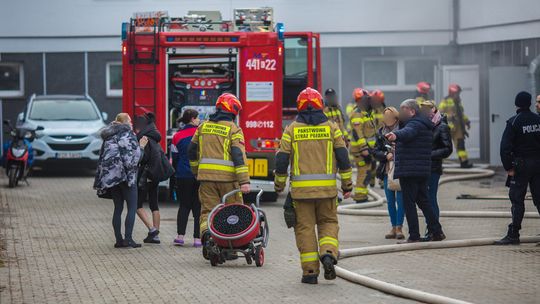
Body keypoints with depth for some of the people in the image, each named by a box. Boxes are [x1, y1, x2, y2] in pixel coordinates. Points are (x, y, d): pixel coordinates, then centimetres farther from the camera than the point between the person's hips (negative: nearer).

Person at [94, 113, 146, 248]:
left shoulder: (109, 136, 17)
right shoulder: (128, 135, -7)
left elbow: (103, 158, 20)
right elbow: (131, 158, -13)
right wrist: (140, 147, -5)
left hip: (110, 176, 7)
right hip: (125, 176, -7)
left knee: (118, 208, 9)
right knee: (132, 207, -3)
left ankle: (119, 240, 6)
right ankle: (128, 238, -12)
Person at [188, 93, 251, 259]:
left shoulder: (203, 127, 12)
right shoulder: (234, 129, -5)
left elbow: (192, 151, 20)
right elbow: (239, 155, -14)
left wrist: (196, 171, 33)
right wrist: (244, 181, -18)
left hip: (206, 177, 4)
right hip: (227, 177, -4)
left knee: (208, 210, 5)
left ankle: (207, 234, -21)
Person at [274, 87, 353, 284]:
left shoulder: (291, 130, 1)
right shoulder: (331, 127, 3)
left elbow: (281, 160, 1)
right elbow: (343, 158, 2)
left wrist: (279, 184, 15)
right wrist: (347, 185, 10)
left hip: (301, 189, -1)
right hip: (327, 188, 1)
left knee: (305, 227, 6)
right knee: (328, 222, 16)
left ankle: (310, 271, 3)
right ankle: (328, 253, -9)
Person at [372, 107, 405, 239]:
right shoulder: (381, 132, 9)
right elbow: (376, 151, 10)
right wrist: (386, 155, -7)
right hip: (387, 170, 5)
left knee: (400, 199, -6)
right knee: (390, 200, 9)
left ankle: (399, 227, -2)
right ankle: (394, 227, 17)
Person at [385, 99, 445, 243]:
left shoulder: (415, 124, -14)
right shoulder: (424, 124, 19)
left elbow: (407, 132, -38)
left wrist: (396, 135, -57)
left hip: (409, 171, -10)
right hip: (423, 171, 10)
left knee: (408, 203, -6)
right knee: (423, 201, 17)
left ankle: (414, 236, -7)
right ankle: (436, 232, 19)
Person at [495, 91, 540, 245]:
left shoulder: (513, 122, -9)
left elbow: (505, 146, -15)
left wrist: (508, 167, -11)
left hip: (521, 165, -4)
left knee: (517, 200, -2)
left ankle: (513, 235, -2)